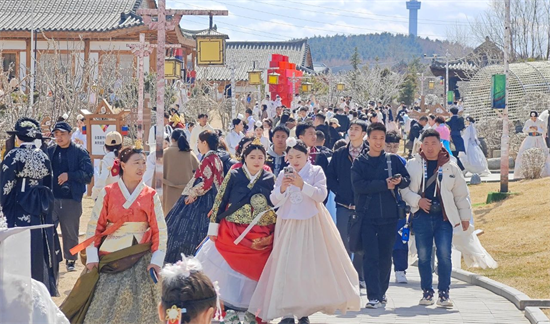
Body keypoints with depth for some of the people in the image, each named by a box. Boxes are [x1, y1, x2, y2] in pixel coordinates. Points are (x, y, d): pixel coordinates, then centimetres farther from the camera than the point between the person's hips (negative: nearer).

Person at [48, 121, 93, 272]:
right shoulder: (49, 151, 7)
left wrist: (69, 175, -15)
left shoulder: (80, 152, -1)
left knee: (70, 233, 8)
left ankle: (70, 261, 21)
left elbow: (88, 173, -7)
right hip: (51, 198, 2)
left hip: (72, 199, -1)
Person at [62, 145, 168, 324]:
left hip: (140, 261, 1)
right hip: (110, 259, -1)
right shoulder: (107, 193, -1)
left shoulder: (151, 196, 2)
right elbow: (94, 226, 0)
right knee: (103, 307, 0)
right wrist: (92, 257, -6)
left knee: (139, 307, 2)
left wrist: (157, 260, -6)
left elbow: (160, 230, 2)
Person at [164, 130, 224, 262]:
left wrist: (193, 194, -14)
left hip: (201, 201, -9)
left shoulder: (207, 160, -14)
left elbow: (207, 183, -22)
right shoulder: (217, 159, 13)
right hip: (212, 200, 9)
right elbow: (219, 181, 16)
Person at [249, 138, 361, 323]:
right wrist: (282, 188, -15)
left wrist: (302, 185, -23)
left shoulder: (316, 172, 1)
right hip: (288, 225, 2)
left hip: (311, 225, -2)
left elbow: (321, 195, -10)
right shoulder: (283, 174, 8)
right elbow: (274, 200, 5)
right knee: (286, 266, -5)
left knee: (310, 265, 0)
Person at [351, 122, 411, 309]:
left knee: (385, 256, 8)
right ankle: (373, 297, -10)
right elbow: (358, 186, -10)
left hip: (389, 216, 2)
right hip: (367, 216, -2)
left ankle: (382, 292, 21)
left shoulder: (393, 160, 10)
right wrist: (385, 184, -14)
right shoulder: (359, 162, 4)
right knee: (371, 256, -8)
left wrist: (399, 180, -16)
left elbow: (407, 180, 8)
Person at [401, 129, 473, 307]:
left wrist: (465, 216, 12)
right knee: (423, 256, 4)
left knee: (444, 255, -9)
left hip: (444, 218, 0)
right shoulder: (413, 165, 5)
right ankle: (427, 292, 16)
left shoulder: (451, 167, 7)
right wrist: (417, 200, -9)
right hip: (421, 217, 0)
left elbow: (461, 194, 13)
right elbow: (404, 188, 7)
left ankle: (444, 293, 0)